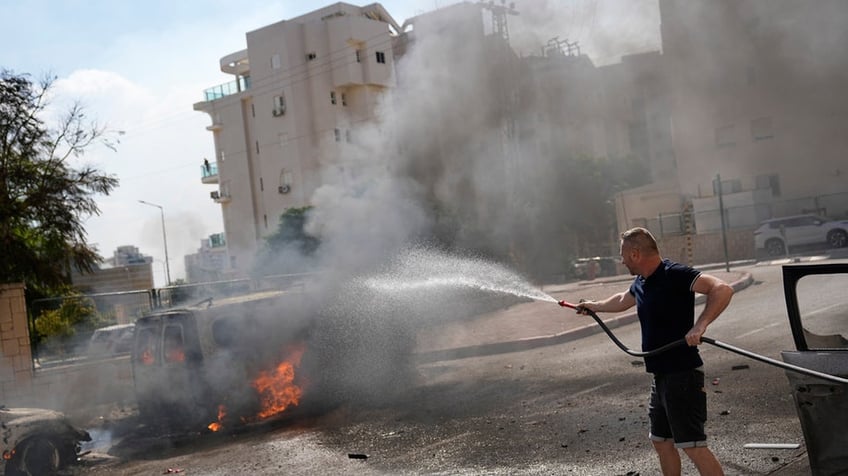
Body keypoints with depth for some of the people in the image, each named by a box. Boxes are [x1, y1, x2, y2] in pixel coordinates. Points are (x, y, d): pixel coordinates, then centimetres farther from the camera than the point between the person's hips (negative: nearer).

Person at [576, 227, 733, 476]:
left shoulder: (675, 274, -17)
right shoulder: (642, 282, 11)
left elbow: (723, 290, -29)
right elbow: (623, 300, 35)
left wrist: (700, 325, -39)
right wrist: (594, 306, 49)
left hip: (682, 373, -10)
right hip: (662, 375, 10)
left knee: (692, 446, -11)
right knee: (661, 442, 19)